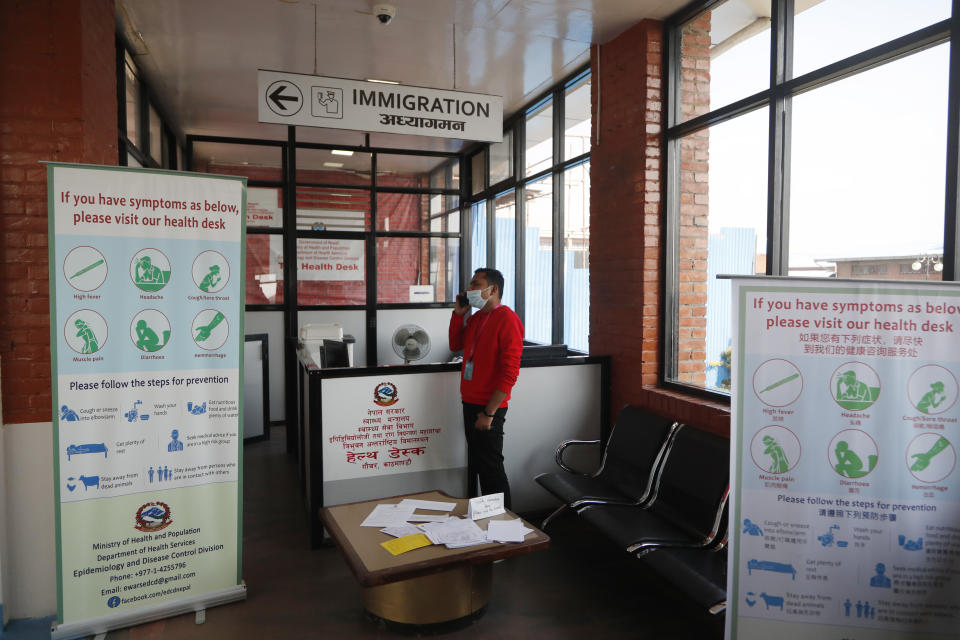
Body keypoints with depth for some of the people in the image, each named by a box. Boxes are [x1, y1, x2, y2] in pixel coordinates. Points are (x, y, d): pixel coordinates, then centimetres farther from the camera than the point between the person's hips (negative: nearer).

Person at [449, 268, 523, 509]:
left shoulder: (507, 319, -16)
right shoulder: (476, 318, 13)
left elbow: (510, 372, -20)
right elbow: (456, 345, 23)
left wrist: (489, 413, -21)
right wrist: (458, 312, 9)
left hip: (488, 407, -9)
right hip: (469, 402, 9)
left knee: (490, 468, -1)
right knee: (475, 464, 18)